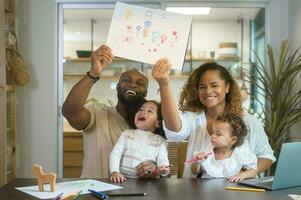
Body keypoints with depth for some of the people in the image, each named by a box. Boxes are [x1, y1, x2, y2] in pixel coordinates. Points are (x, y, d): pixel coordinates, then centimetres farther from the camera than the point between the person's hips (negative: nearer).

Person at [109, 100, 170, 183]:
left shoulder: (160, 141, 7)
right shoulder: (127, 134, 10)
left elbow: (162, 160, -3)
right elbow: (115, 154, 2)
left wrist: (163, 170, -26)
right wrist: (114, 172, -16)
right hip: (125, 179, -1)